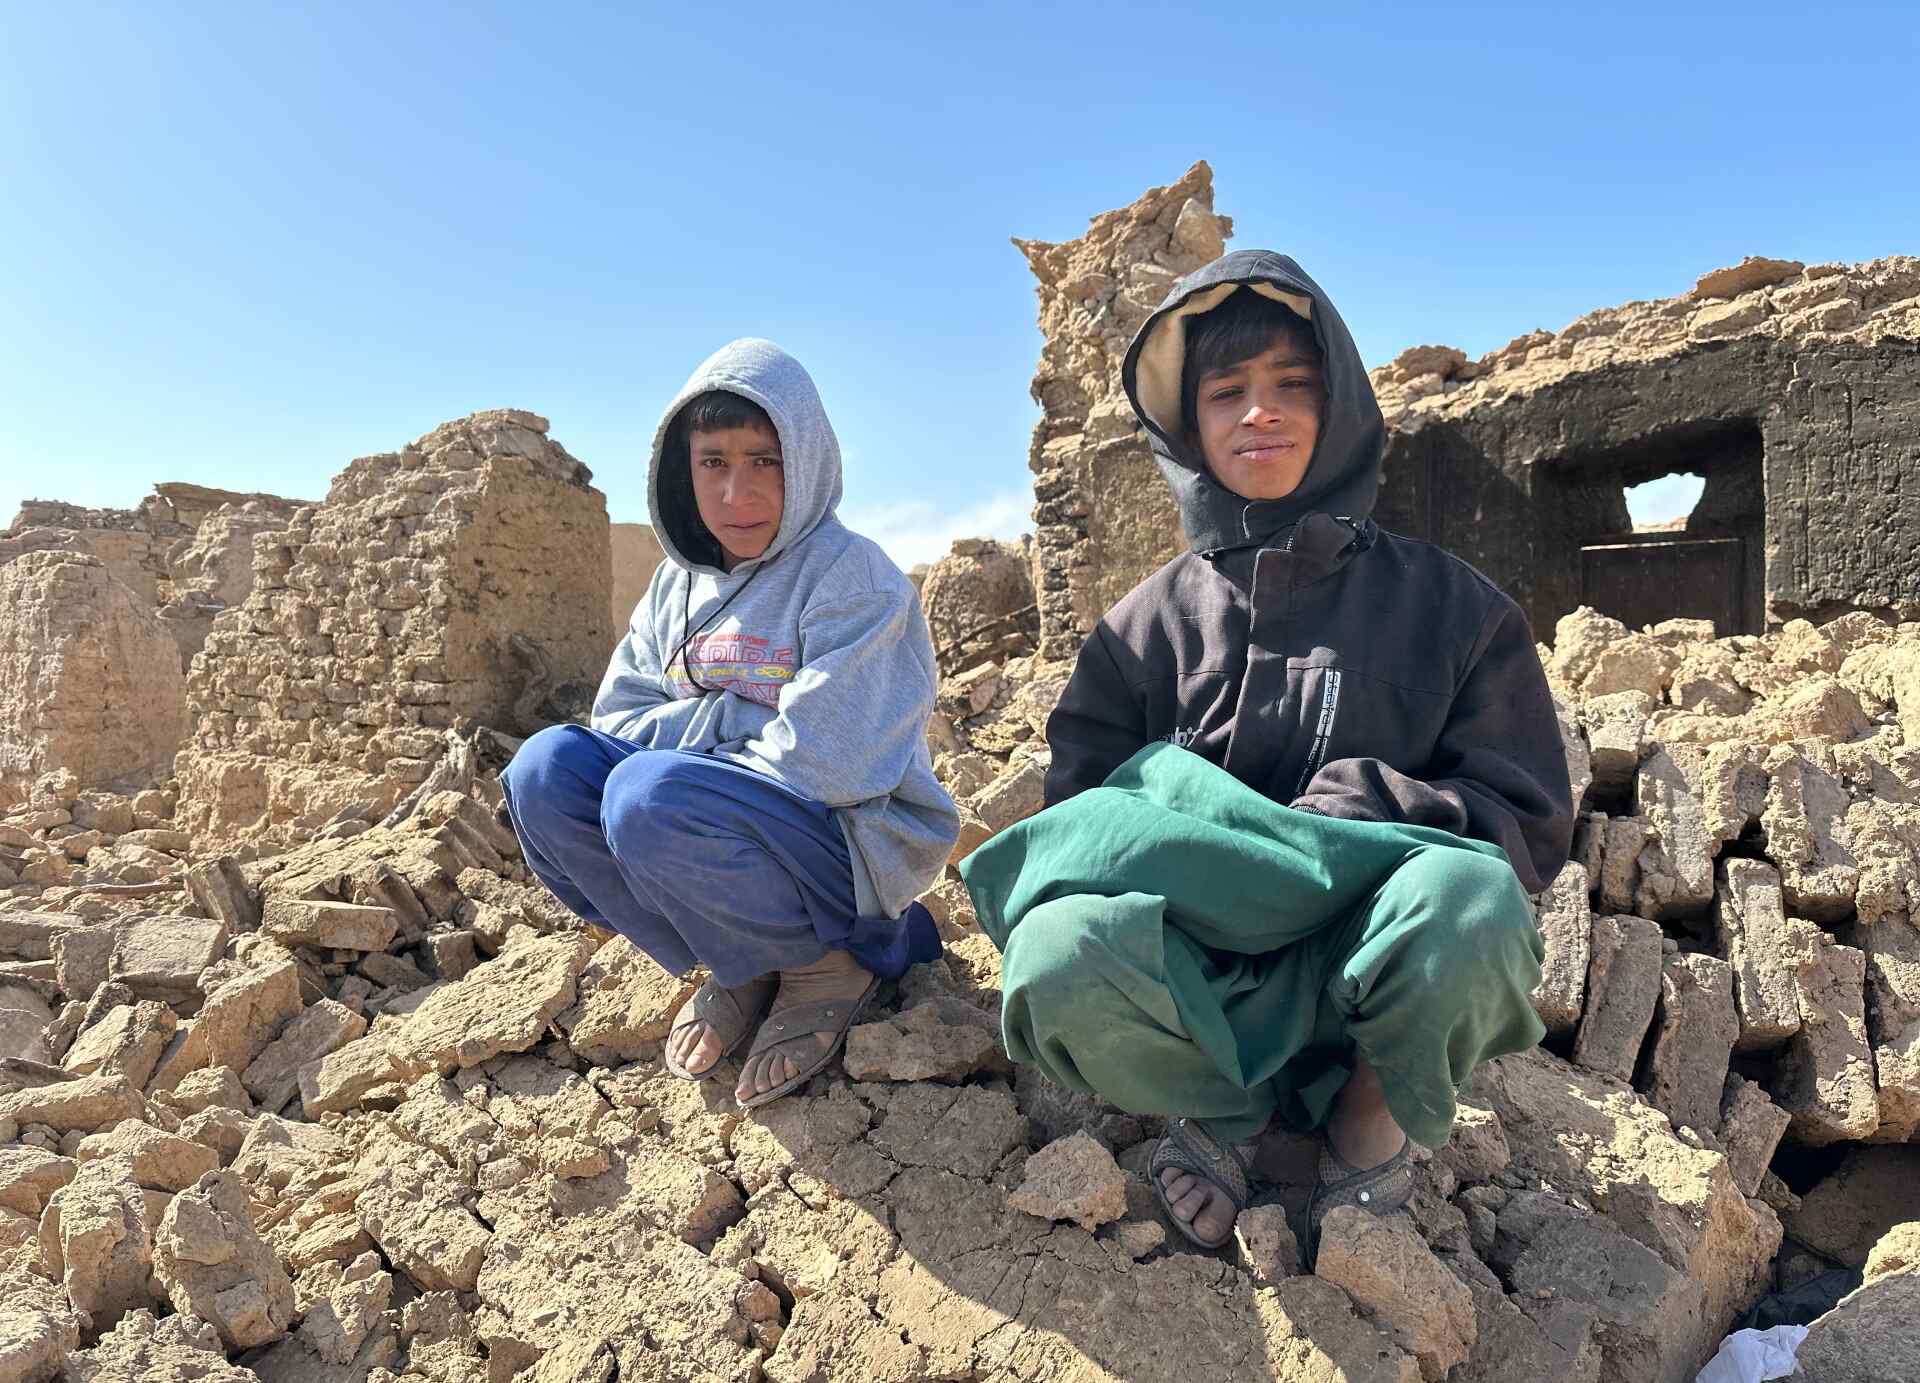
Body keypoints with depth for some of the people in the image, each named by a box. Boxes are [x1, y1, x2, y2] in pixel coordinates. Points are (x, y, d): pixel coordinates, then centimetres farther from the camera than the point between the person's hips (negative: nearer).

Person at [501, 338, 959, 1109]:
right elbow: (615, 717, 4)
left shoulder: (850, 575, -14)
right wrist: (732, 720, -14)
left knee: (652, 797, -32)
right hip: (712, 826, 7)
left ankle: (828, 966, -6)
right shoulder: (679, 582, 7)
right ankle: (740, 969, 0)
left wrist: (689, 737, -9)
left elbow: (819, 763, -23)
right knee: (546, 768, -14)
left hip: (852, 842, -6)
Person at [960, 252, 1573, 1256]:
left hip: (1365, 973, 0)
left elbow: (1531, 826, 2)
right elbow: (1076, 815, 5)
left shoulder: (1448, 605, 6)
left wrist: (1370, 809, -16)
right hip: (1198, 975, 1)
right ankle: (1224, 1105, 2)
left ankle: (1373, 1112, 0)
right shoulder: (1146, 624, 9)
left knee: (1469, 906, -36)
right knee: (1057, 955, -33)